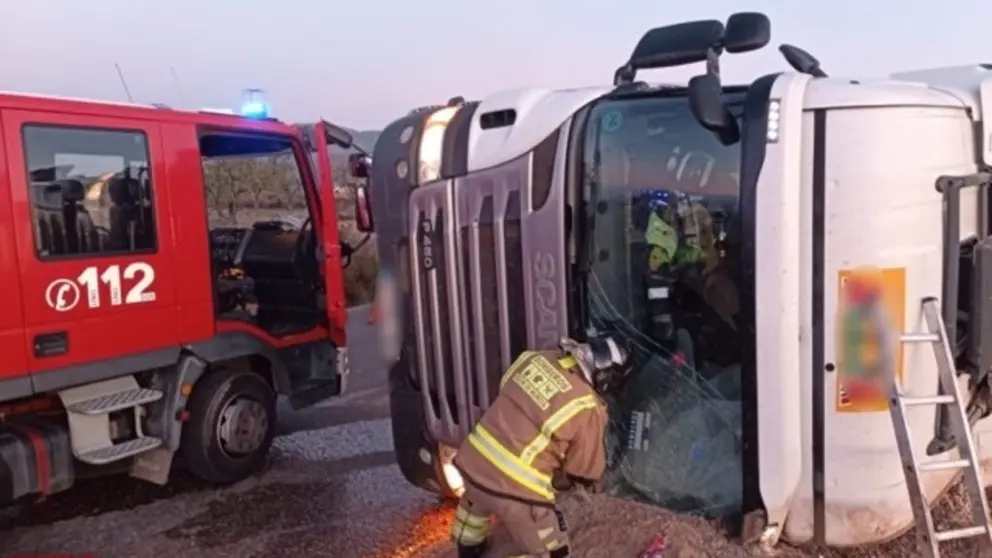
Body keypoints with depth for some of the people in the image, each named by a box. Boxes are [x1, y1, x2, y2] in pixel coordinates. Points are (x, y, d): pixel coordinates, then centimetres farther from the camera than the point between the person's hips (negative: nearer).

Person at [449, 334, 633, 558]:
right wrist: (592, 484, 23)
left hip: (474, 460, 7)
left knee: (477, 500, 41)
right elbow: (586, 471, -3)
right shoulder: (587, 409, -15)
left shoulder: (536, 358, -1)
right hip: (516, 489, -7)